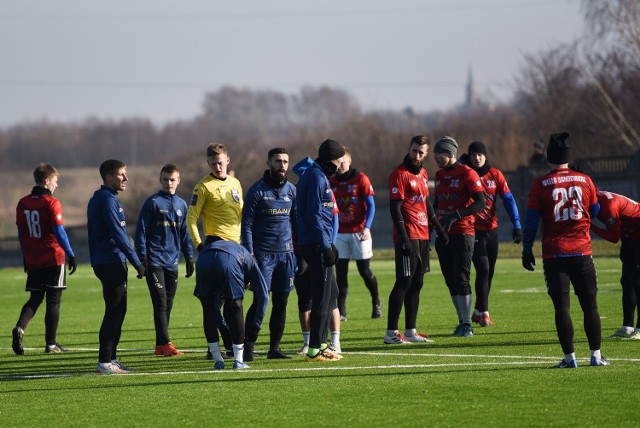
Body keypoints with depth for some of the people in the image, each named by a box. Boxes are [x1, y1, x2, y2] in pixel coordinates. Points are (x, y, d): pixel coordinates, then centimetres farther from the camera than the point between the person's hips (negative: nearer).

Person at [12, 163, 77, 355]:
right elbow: (60, 232, -14)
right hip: (54, 259, -5)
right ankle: (51, 344, 5)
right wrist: (71, 255, -6)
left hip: (33, 260, 5)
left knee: (35, 299, 12)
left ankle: (20, 328, -14)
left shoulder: (23, 204, 6)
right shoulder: (52, 204, -11)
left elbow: (21, 233, 12)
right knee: (53, 301, 4)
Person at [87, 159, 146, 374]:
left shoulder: (97, 199, 17)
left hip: (103, 263, 10)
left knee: (116, 310, 13)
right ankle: (104, 361, -10)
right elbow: (118, 234, -18)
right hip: (112, 262, -10)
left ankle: (110, 358, 16)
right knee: (115, 311, -9)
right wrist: (136, 262, -16)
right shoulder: (107, 200, -13)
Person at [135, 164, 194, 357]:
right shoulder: (152, 203, -3)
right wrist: (142, 256, -10)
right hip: (155, 261, -5)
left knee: (167, 305, 7)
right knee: (161, 303, -11)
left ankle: (160, 345, 13)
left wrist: (189, 258, 14)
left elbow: (185, 232, 18)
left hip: (172, 262, 5)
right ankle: (165, 343, -15)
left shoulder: (181, 205, 12)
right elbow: (141, 230, -5)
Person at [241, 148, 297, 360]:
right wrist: (250, 255, -11)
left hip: (286, 253, 4)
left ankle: (274, 347, 9)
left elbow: (297, 223, 15)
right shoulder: (257, 191, -3)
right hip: (263, 254, -4)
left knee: (281, 303, 3)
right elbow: (246, 225, -4)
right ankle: (248, 346, -4)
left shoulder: (291, 191, 10)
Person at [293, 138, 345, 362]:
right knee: (322, 296, -8)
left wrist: (329, 244, 21)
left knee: (331, 292, 17)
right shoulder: (316, 177, -14)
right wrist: (326, 247, -19)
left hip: (319, 245, 11)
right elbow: (314, 215, -20)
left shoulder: (319, 175, 18)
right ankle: (314, 350, -6)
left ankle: (320, 343, 22)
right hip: (317, 245, -11)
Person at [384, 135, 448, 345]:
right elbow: (395, 209, -15)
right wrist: (404, 239, -20)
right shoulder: (400, 174, -10)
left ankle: (410, 331, 16)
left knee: (416, 284, 11)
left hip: (422, 237, 9)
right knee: (404, 283, -9)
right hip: (408, 236, -9)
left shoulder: (423, 174, 16)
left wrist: (438, 226, 25)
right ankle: (391, 333, -8)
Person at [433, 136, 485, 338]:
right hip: (443, 235, 7)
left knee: (461, 279, -11)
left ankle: (467, 325, -8)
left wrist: (456, 215, -23)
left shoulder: (467, 174, -9)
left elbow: (480, 203, -15)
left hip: (462, 233, -7)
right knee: (451, 281, 7)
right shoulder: (439, 175, 14)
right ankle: (462, 322, 14)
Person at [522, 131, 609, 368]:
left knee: (562, 306, 0)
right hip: (582, 251, 1)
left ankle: (569, 357, -3)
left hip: (554, 254, -1)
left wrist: (527, 250, 6)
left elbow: (531, 221, -4)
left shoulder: (541, 185, -5)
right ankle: (596, 355, 9)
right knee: (590, 305, 9)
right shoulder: (584, 180, 1)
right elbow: (595, 211, 15)